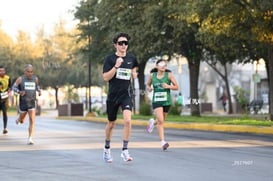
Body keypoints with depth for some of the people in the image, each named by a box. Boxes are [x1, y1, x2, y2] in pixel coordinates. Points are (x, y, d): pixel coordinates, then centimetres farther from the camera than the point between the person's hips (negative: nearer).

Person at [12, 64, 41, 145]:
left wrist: (39, 91, -2)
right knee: (22, 121, 15)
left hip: (32, 103, 1)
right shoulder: (20, 79, -9)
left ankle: (30, 139, -11)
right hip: (23, 103, -1)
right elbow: (14, 87, -2)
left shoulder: (35, 78, 0)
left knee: (32, 121, -14)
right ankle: (19, 119, 52)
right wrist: (19, 92, -22)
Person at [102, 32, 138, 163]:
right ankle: (107, 148, 35)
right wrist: (116, 66, -24)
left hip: (126, 94, 1)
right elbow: (105, 77, -13)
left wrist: (134, 73, 6)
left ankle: (125, 151, -13)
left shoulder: (131, 58, 5)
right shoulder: (110, 59, -5)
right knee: (111, 123, 13)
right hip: (113, 95, -1)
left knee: (127, 120, -20)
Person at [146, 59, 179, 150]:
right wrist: (149, 88, -5)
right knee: (160, 121, -17)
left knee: (161, 120, 18)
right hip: (156, 101, -1)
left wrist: (168, 86, -19)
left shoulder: (169, 75, -3)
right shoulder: (152, 75, 2)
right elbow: (148, 84, 18)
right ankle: (163, 142, -19)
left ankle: (153, 122, 54)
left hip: (166, 101, 2)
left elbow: (176, 87, -1)